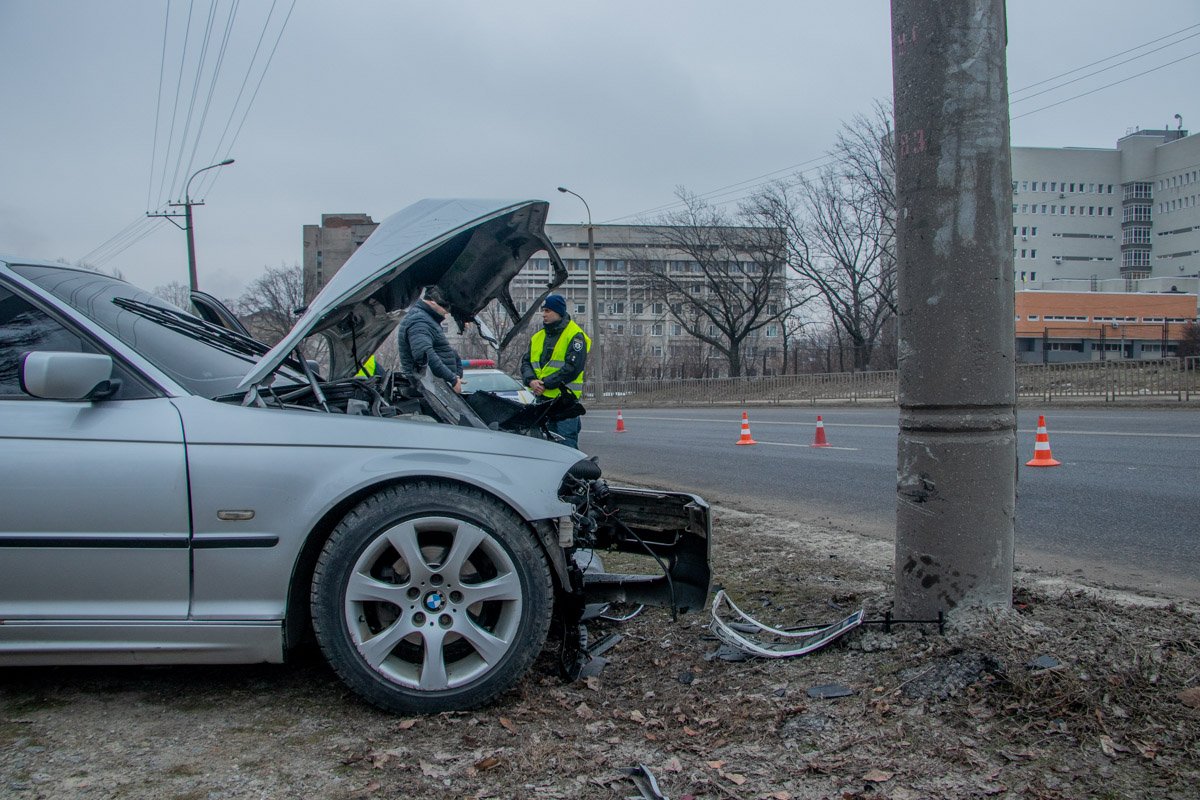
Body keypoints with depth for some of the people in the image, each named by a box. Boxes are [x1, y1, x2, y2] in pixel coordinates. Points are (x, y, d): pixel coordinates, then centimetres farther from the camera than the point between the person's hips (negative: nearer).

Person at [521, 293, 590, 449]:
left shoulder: (575, 336, -5)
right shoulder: (537, 337, 17)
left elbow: (572, 367, -15)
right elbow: (526, 363, 13)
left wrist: (546, 383, -17)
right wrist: (531, 380, -9)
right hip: (542, 399, 7)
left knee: (567, 446, -9)